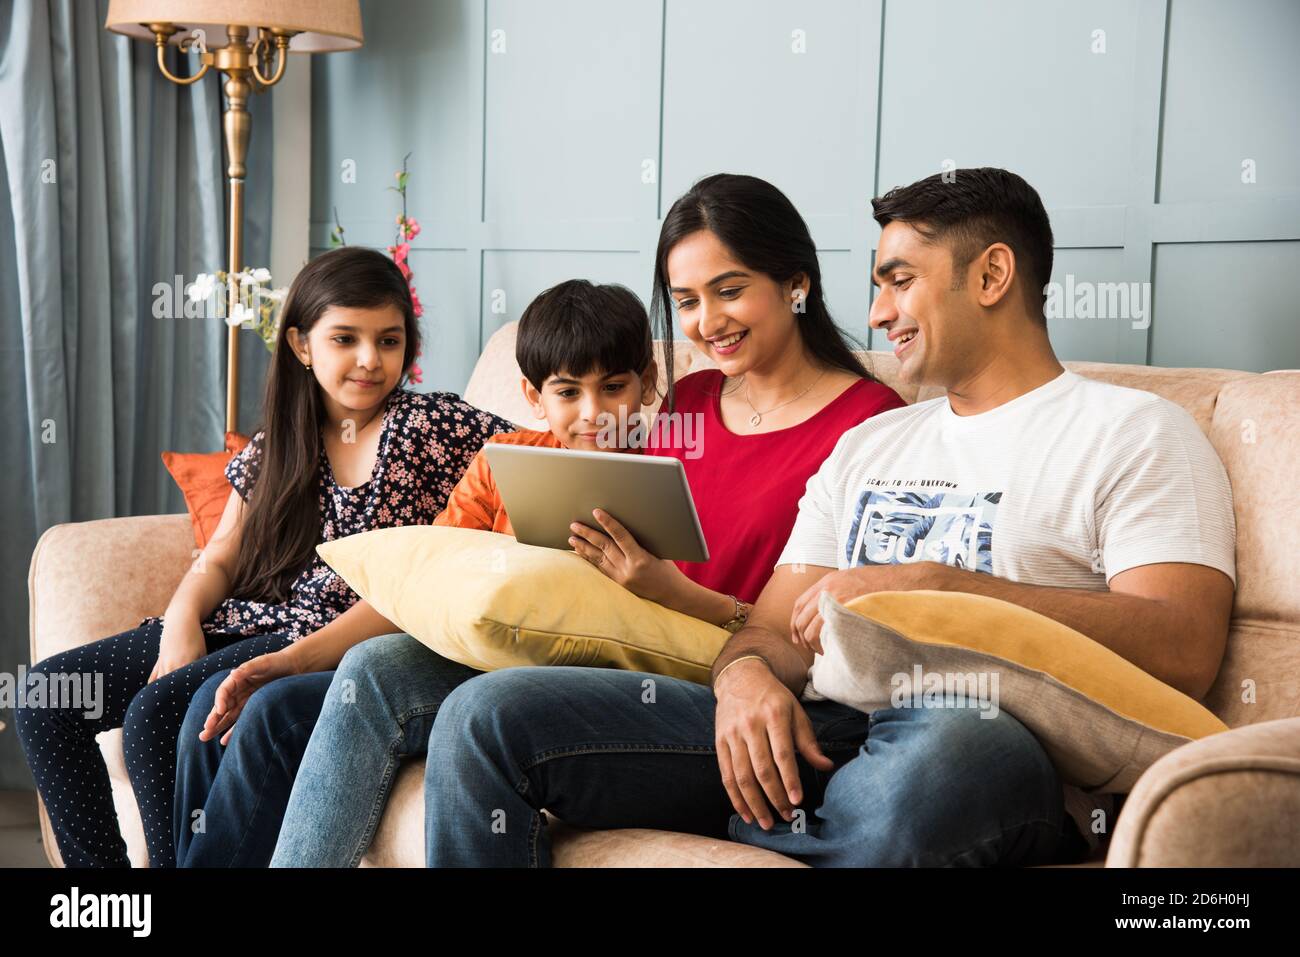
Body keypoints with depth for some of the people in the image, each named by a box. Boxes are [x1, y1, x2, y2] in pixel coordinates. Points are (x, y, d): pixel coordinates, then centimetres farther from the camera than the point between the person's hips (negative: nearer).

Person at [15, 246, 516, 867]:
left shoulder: (434, 428, -1)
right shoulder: (275, 447, 16)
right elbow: (218, 560, 15)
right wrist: (182, 624, -5)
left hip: (348, 645, -7)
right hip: (251, 625, 7)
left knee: (158, 711, -28)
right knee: (47, 694, -5)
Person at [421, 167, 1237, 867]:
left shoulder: (1135, 432, 6)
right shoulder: (869, 444, 27)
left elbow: (1182, 653, -10)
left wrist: (936, 586, -15)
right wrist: (746, 674, -6)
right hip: (804, 733, 6)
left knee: (939, 759, -44)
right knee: (490, 713, -9)